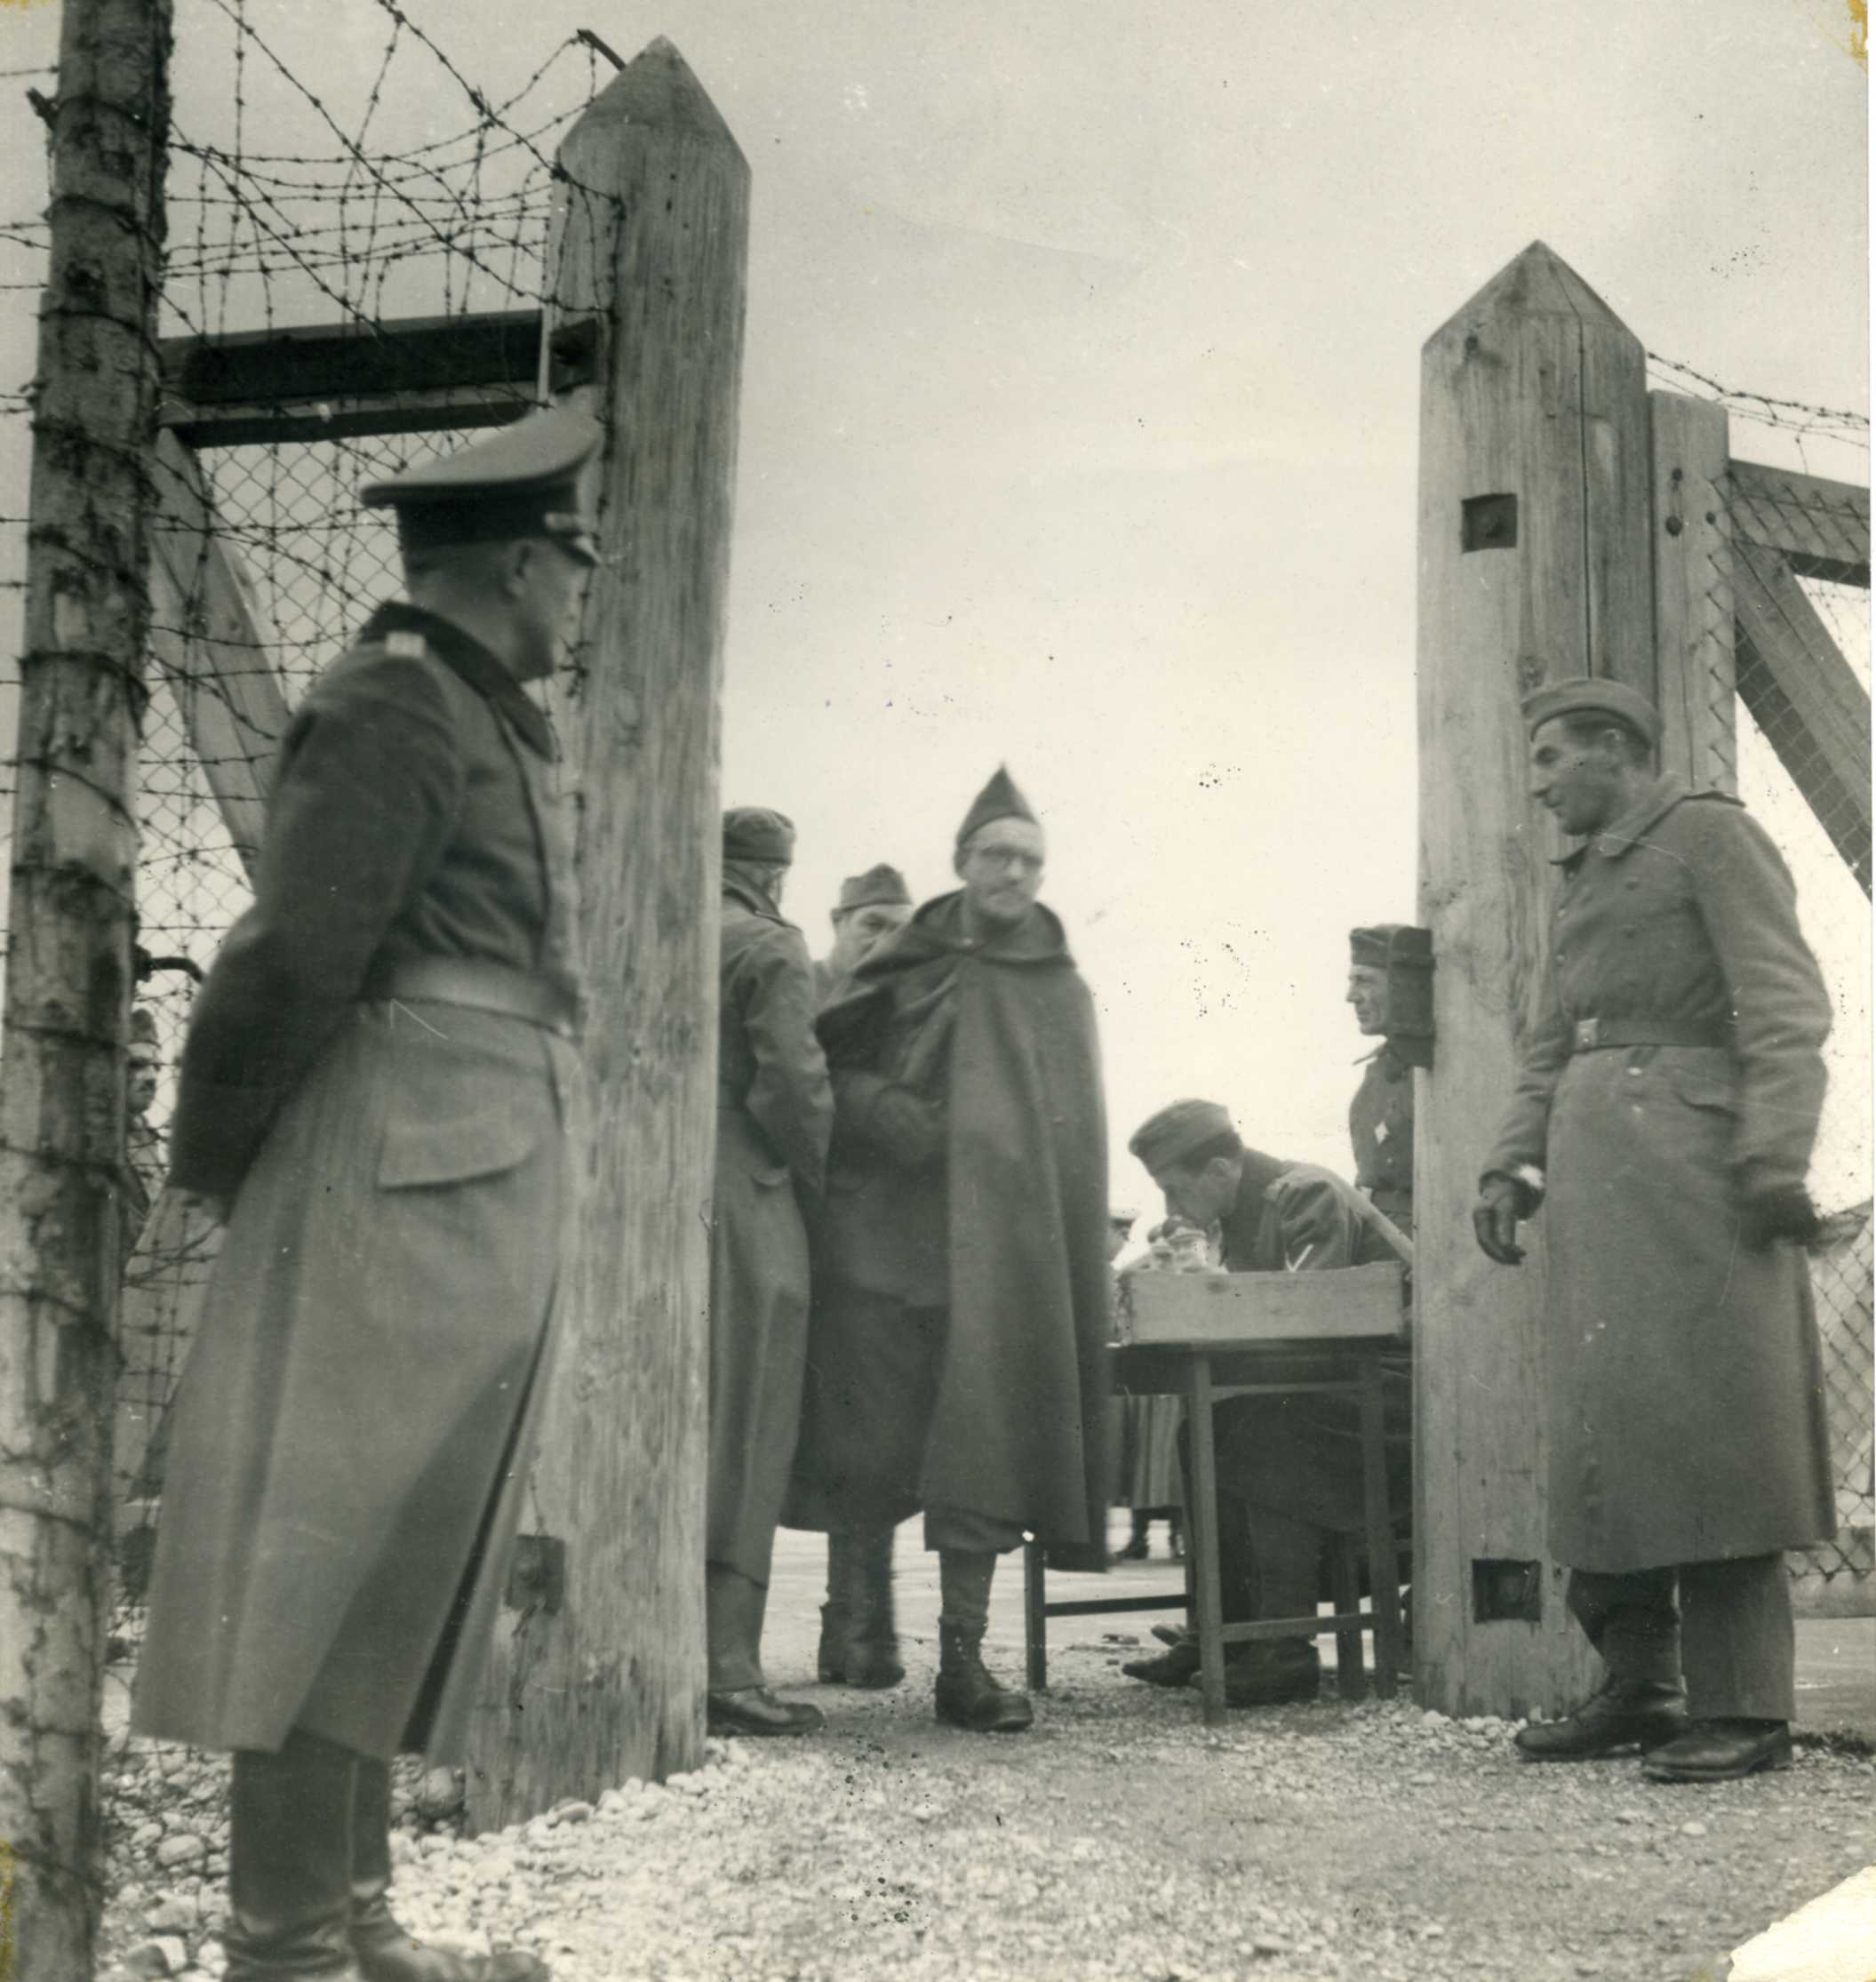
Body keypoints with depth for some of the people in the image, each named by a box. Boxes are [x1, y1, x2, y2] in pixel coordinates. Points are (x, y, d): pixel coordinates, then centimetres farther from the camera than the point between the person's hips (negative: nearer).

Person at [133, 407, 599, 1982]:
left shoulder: (488, 724, 19)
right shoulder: (393, 712, -10)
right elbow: (292, 960, -15)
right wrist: (213, 1172, -5)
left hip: (487, 1194, 9)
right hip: (403, 1186, -9)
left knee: (408, 1561, 11)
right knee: (330, 1556, -5)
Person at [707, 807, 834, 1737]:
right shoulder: (770, 949, -3)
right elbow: (792, 1078, -13)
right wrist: (817, 1176, 1)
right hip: (741, 1204, -6)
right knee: (742, 1441, -4)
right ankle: (726, 1669, -6)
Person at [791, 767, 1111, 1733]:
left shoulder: (1061, 992, 15)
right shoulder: (902, 968, 12)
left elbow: (1075, 1140, 12)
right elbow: (820, 1065, 8)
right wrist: (884, 1113, -11)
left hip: (1002, 1255, 1)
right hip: (889, 1234, -1)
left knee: (983, 1446, -4)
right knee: (873, 1445, -4)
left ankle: (962, 1657, 0)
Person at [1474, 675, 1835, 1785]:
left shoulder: (1712, 833, 1)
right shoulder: (1584, 883, 24)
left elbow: (1786, 1004, -9)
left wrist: (1776, 1155, -19)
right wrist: (1514, 1165, 8)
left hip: (1691, 1142, -8)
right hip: (1590, 1160, 8)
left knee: (1710, 1419, -9)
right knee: (1601, 1429, 4)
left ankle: (1743, 1708, -5)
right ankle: (1639, 1686, 10)